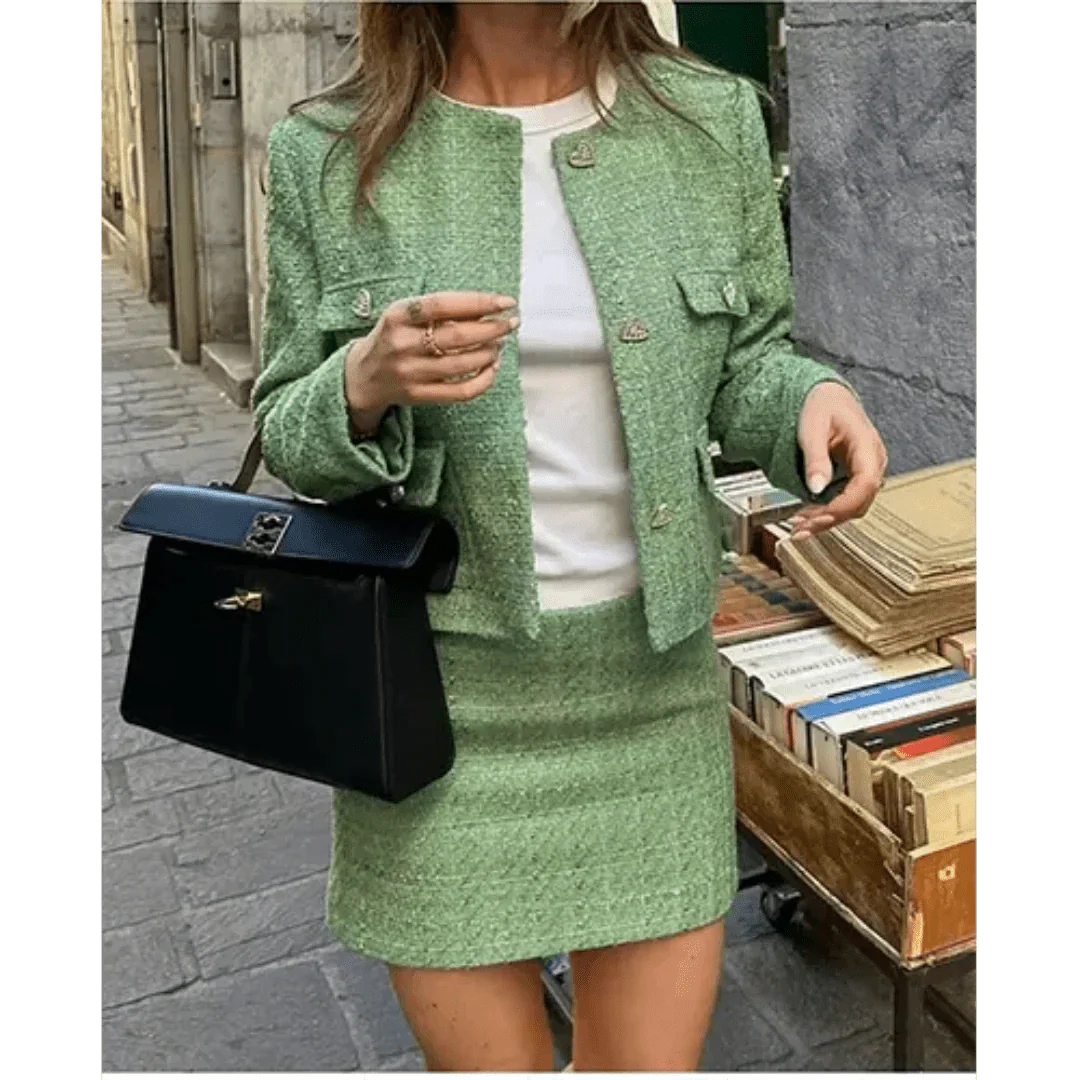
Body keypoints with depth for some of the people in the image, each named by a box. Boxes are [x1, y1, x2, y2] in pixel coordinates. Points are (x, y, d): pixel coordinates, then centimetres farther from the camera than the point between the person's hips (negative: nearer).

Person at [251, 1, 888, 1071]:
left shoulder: (711, 117, -2)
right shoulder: (328, 152, -6)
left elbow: (741, 367, 8)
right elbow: (293, 442, 0)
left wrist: (818, 399, -15)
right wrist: (366, 385, -23)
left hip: (651, 678, 2)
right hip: (441, 697, -1)